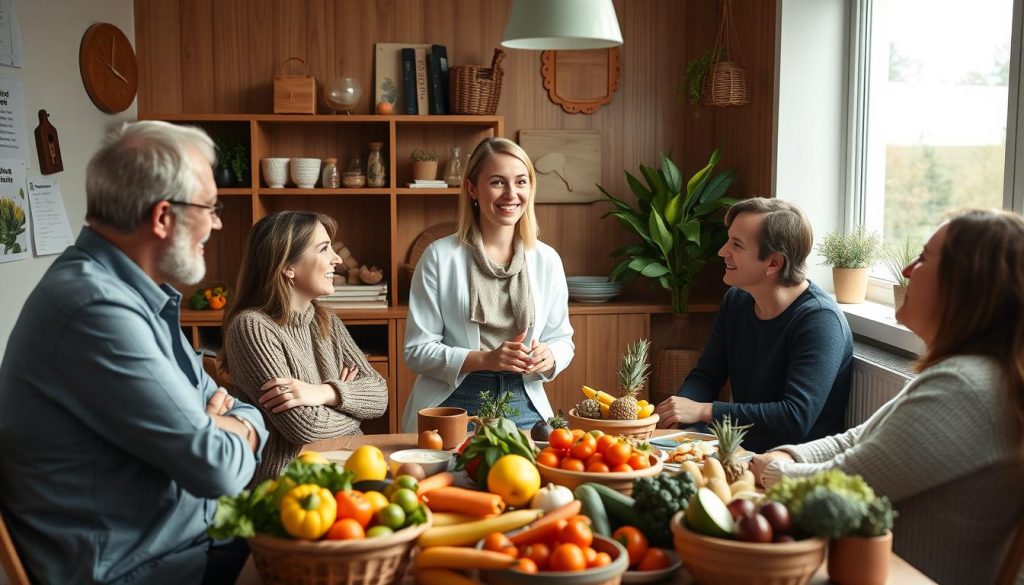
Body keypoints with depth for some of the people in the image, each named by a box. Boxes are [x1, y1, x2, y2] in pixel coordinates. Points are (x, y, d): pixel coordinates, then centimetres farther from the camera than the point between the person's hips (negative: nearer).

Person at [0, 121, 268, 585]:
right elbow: (217, 468, -25)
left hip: (194, 531, 9)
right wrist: (232, 438, -3)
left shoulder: (134, 295, 9)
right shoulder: (96, 307, -24)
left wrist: (230, 429, -11)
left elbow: (247, 419, 11)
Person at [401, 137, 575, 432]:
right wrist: (485, 359, -18)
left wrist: (549, 356, -11)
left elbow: (562, 340, 13)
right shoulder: (440, 256, -3)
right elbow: (417, 351, -4)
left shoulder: (546, 260, 6)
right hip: (454, 405, -2)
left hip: (524, 408, 2)